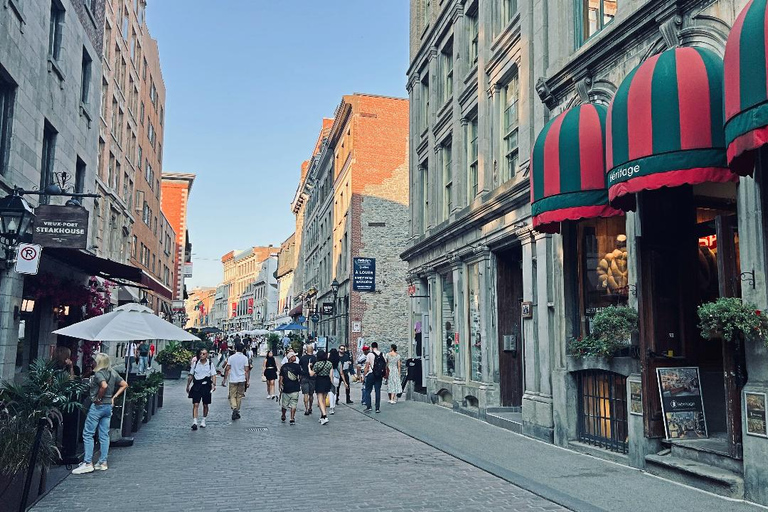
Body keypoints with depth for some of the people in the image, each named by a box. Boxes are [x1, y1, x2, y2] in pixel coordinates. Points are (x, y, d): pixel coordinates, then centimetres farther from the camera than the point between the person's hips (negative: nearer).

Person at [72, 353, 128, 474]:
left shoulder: (98, 374, -15)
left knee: (88, 434, 0)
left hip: (97, 406, -8)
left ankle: (88, 463, -2)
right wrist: (114, 397, 9)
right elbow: (124, 384, 11)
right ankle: (103, 462, 14)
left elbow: (104, 386, -33)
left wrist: (98, 398, -20)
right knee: (104, 435, 11)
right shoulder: (113, 373, 8)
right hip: (109, 406, 8)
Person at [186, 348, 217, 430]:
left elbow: (213, 375, -2)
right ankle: (194, 422, -14)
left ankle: (203, 421, 26)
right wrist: (188, 386, 13)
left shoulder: (210, 364, 1)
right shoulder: (195, 363, 5)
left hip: (206, 385, 0)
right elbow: (191, 375, 12)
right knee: (195, 404, -10)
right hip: (196, 385, 0)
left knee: (205, 405, 10)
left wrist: (214, 384, -15)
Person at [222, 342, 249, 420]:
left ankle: (234, 408, -20)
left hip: (233, 380, 0)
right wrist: (248, 381, -1)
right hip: (242, 380, 1)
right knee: (239, 396, 12)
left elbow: (227, 369, -2)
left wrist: (224, 379, 6)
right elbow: (246, 370, -6)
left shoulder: (231, 357, -2)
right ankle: (237, 411, 16)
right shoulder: (245, 358, -3)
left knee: (232, 396, 3)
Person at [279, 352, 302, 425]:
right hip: (295, 389, -3)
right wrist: (300, 384, 16)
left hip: (285, 388, 3)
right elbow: (300, 377, -2)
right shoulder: (297, 366, -7)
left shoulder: (283, 366, 1)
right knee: (293, 404, 3)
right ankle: (292, 419, -2)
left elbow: (281, 378, 1)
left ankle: (283, 417, 34)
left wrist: (281, 386, 6)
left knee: (284, 404, 16)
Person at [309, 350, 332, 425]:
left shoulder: (317, 364, -11)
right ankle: (322, 416, 23)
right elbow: (331, 375, 0)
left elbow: (311, 374, -7)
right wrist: (331, 383, 8)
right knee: (324, 400, 17)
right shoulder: (329, 363, 0)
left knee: (320, 400, -3)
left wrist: (309, 367, 6)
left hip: (319, 382, -5)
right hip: (327, 381, 5)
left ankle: (325, 416, -18)